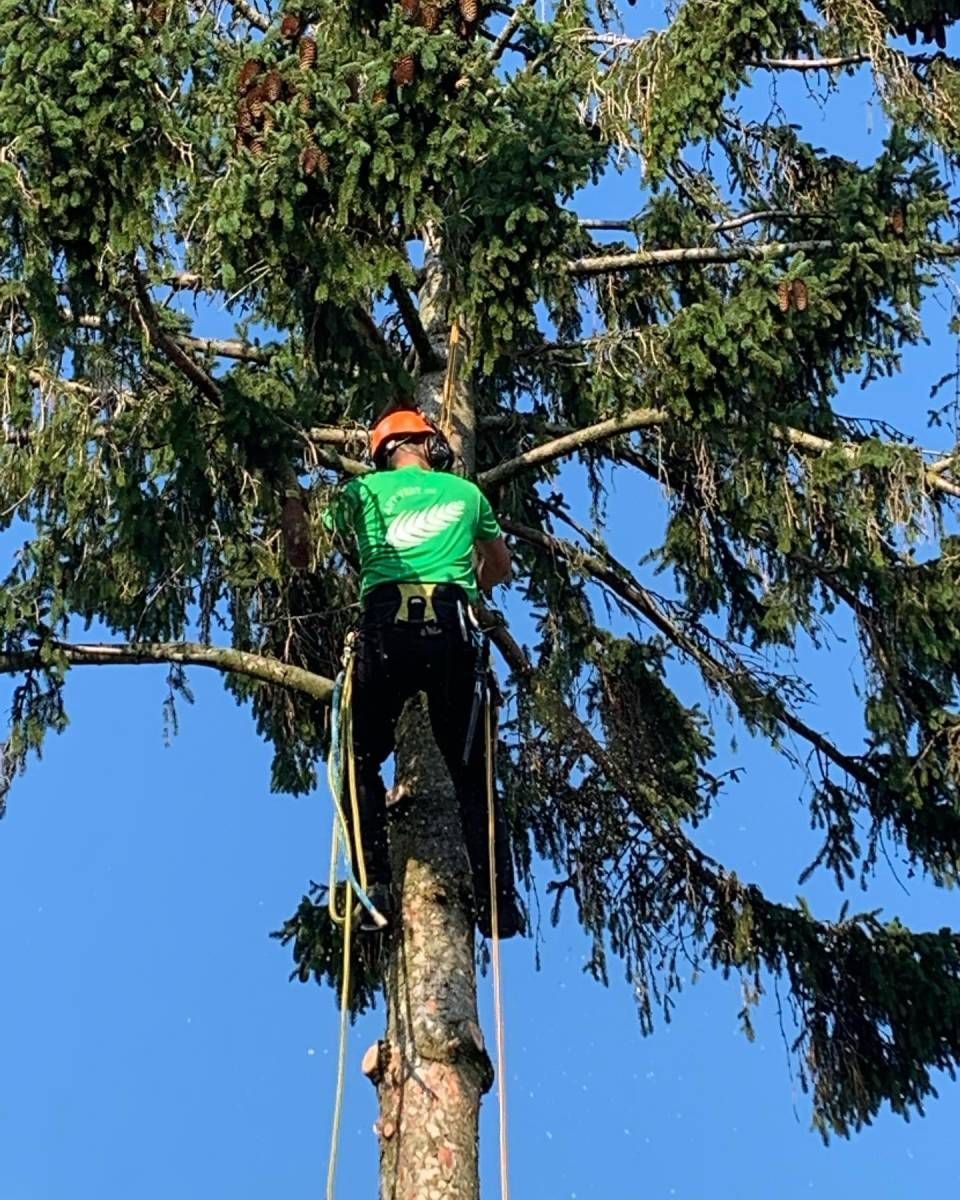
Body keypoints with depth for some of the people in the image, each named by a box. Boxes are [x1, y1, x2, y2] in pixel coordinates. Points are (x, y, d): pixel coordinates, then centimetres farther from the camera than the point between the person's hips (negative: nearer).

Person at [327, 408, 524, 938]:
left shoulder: (364, 489, 18)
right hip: (452, 627, 1)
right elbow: (501, 566, 36)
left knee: (364, 761, 13)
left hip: (386, 627, -1)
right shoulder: (466, 492, 23)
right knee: (471, 771, 8)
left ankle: (375, 886, -1)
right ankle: (497, 899, 1)